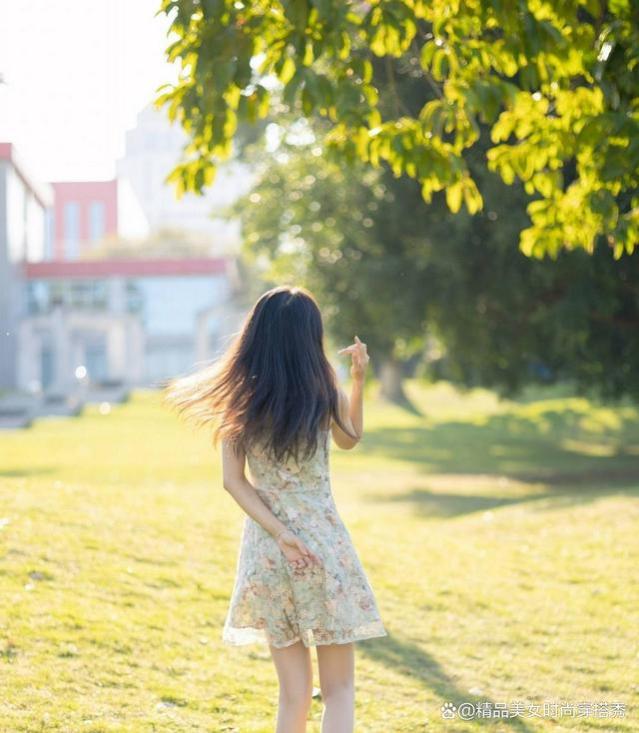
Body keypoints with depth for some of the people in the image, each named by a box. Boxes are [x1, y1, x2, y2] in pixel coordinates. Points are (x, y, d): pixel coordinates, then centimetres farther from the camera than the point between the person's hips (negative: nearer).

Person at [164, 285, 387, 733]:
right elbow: (351, 439, 14)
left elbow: (233, 481, -6)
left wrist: (280, 534, -10)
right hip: (324, 543, -3)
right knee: (339, 690, 5)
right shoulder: (325, 395, -8)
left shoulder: (238, 399, -2)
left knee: (294, 693, 12)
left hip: (266, 551, 3)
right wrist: (359, 378, 15)